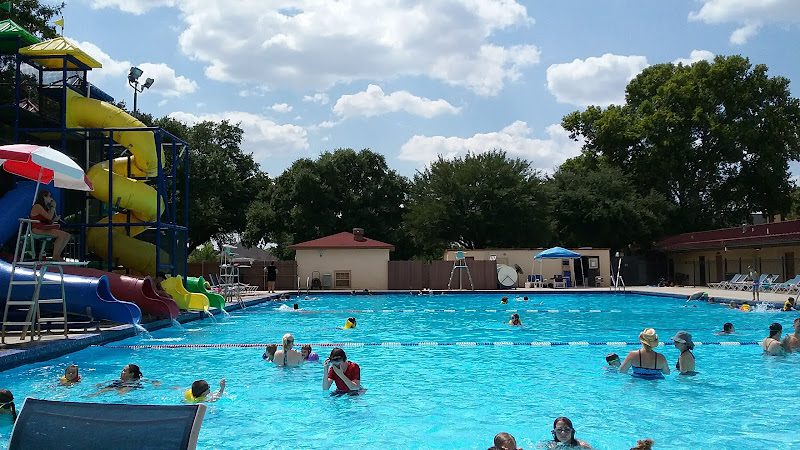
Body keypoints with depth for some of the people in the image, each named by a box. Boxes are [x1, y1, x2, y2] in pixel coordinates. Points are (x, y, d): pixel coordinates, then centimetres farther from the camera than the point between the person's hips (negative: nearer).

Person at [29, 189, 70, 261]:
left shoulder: (45, 207, 21)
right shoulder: (37, 206, -8)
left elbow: (50, 221, 22)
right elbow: (49, 217, -18)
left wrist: (55, 219, 1)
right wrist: (53, 207, -5)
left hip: (45, 228, 9)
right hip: (38, 229, -9)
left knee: (67, 235, -4)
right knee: (61, 235, -27)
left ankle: (57, 255, -1)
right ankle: (55, 256, -19)